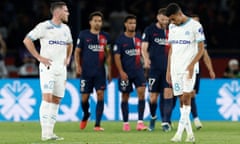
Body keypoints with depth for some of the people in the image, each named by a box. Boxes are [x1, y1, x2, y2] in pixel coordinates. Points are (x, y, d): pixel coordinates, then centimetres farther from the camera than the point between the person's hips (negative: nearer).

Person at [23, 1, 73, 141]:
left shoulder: (65, 29, 13)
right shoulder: (44, 26, -8)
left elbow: (69, 44, 31)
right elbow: (27, 40, -8)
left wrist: (68, 58, 15)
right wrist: (39, 57, -11)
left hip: (61, 68, 7)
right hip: (47, 66, -7)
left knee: (56, 100, 5)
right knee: (47, 97, -16)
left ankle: (50, 132, 9)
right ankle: (45, 133, -19)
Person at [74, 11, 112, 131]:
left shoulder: (105, 36, 8)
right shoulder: (83, 35, 1)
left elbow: (107, 54, 14)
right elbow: (77, 52, 5)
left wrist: (109, 71, 9)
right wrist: (78, 66, -8)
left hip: (100, 72, 1)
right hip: (86, 71, -1)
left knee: (100, 95, -11)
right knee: (84, 97, 2)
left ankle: (97, 124, -9)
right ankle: (86, 115, 34)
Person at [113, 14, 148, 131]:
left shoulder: (139, 38, 7)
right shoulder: (120, 39, -2)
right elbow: (117, 57, -4)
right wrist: (121, 72, -12)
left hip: (138, 70, 2)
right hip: (126, 72, -2)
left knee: (141, 92, -14)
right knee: (125, 96, 6)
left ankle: (140, 122, -14)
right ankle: (125, 123, 17)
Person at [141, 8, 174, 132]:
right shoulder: (150, 30, 2)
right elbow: (144, 47, -4)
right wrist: (146, 59, -21)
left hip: (169, 68, 2)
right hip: (155, 68, -2)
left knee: (168, 93, -12)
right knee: (153, 97, 1)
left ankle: (166, 122, -11)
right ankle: (153, 117, 29)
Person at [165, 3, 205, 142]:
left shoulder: (195, 26, -6)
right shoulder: (172, 27, 13)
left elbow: (201, 49, -5)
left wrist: (192, 64, -17)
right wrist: (168, 70, 15)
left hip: (189, 68, -6)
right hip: (175, 68, 6)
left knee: (186, 97, -15)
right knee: (182, 100, 3)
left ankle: (180, 133, -18)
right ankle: (190, 133, 7)